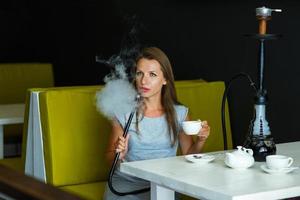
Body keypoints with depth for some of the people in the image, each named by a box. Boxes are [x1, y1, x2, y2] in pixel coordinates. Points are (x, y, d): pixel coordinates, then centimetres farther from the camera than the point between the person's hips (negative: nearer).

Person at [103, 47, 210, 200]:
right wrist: (119, 154, -13)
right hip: (126, 183, 0)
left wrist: (200, 140, -5)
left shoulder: (179, 113, 4)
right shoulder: (124, 113, 0)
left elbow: (188, 155, 13)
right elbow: (109, 157, 8)